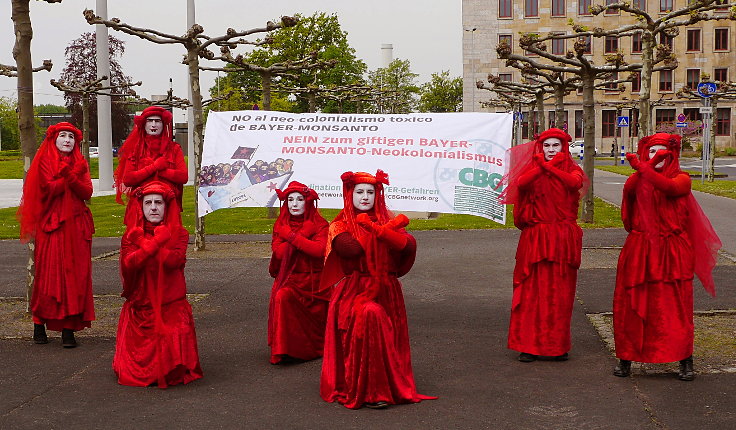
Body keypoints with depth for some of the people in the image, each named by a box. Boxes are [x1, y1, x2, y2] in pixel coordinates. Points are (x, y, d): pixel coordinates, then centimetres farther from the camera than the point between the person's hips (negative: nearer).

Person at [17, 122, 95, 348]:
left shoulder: (80, 163, 13)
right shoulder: (44, 162, 5)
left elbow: (87, 192, -1)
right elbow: (49, 189, -11)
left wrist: (70, 177, -15)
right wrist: (71, 176, -14)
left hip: (76, 226, 3)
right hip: (51, 226, -3)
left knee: (75, 274, -3)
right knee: (49, 272, -4)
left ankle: (68, 327, -2)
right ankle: (39, 324, 8)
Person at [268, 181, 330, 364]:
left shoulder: (319, 224, -3)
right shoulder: (281, 225, 7)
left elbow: (319, 250, -21)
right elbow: (278, 252, -9)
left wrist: (291, 236, -18)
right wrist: (303, 235, -16)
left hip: (313, 279, -1)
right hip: (288, 279, 1)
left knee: (316, 319, -9)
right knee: (281, 297, -26)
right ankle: (283, 350, -19)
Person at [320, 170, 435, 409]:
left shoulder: (388, 221, 13)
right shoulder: (340, 226, 7)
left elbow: (409, 246, -6)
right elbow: (350, 248, -15)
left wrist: (377, 229, -20)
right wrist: (393, 226, -8)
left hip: (386, 291, 3)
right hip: (354, 290, -3)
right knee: (370, 314, -27)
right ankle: (369, 391, -20)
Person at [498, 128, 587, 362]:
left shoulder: (572, 169, 9)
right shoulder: (532, 168, 9)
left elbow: (574, 182, -16)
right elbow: (521, 183, -15)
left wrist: (548, 167, -16)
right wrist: (545, 165, -14)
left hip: (563, 238, 0)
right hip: (535, 237, 0)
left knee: (560, 292, 3)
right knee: (532, 291, -3)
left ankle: (558, 345, 12)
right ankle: (528, 345, 2)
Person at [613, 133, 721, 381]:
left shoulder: (681, 178, 5)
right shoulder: (638, 179, 11)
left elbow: (669, 187, -20)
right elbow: (628, 189, -13)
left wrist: (642, 167, -22)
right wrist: (646, 167, -22)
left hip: (671, 252, -2)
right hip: (639, 251, 2)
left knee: (675, 306, -2)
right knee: (632, 304, 2)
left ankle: (685, 360, 7)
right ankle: (626, 357, 12)